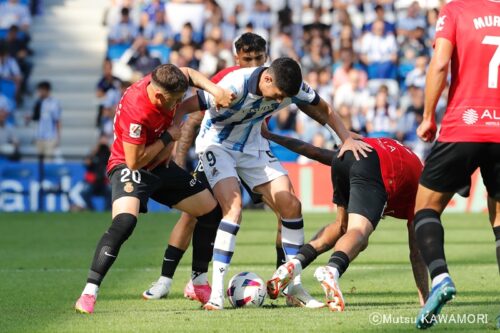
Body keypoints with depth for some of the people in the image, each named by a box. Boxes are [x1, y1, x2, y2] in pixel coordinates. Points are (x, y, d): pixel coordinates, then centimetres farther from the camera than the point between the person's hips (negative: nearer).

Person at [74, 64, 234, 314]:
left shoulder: (162, 81, -15)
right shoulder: (136, 112, -35)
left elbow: (190, 75, 9)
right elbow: (134, 161, -29)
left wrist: (216, 90, -7)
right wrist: (168, 137, -20)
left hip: (160, 164, 8)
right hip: (129, 168, -8)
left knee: (212, 211, 10)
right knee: (124, 221, -36)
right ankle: (88, 294, -31)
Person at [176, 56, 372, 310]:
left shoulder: (291, 86, -17)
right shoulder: (234, 87, -34)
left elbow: (324, 109, 2)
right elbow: (182, 108, -29)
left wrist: (347, 139, -6)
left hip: (253, 146, 6)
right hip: (217, 144, -6)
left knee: (291, 205, -5)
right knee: (233, 208, -26)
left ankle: (294, 287, 6)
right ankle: (216, 293, -24)